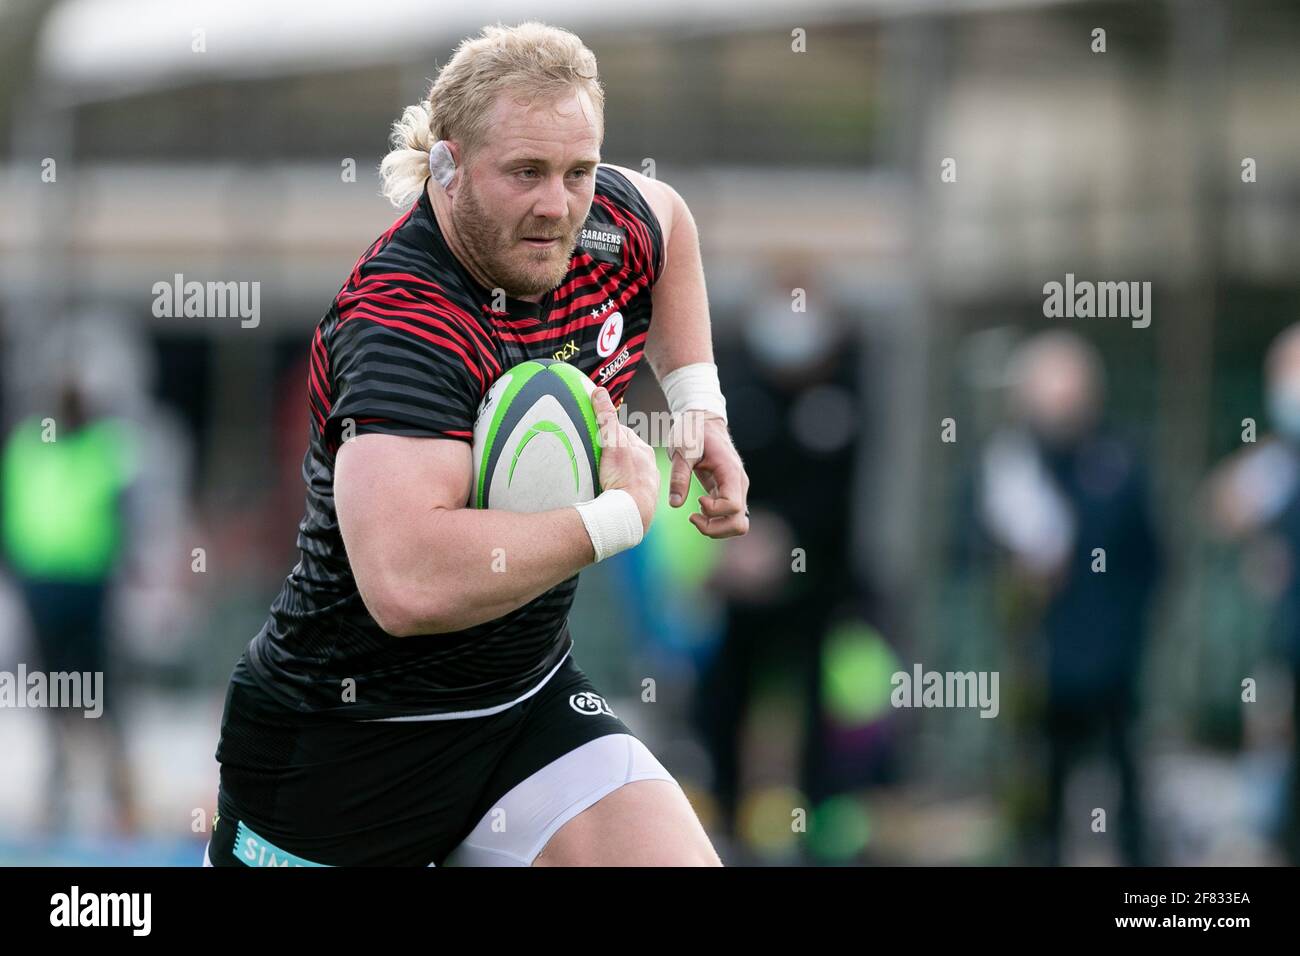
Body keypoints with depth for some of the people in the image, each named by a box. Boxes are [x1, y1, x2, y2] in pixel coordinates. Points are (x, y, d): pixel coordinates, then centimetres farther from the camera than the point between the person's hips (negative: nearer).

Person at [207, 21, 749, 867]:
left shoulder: (605, 225, -5)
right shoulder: (405, 325, -29)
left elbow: (666, 216, 25)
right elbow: (408, 582, -44)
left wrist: (697, 401, 11)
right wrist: (623, 512, -31)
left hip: (531, 698, 6)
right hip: (350, 729, -6)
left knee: (676, 859, -15)